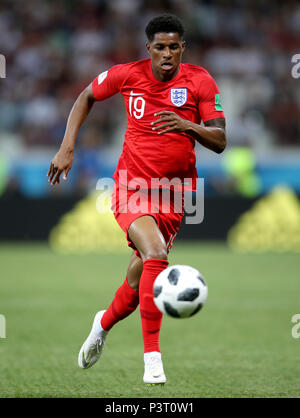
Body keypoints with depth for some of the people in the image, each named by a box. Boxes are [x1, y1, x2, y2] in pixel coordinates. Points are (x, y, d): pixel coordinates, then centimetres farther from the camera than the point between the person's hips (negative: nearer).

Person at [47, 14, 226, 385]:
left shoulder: (200, 81, -5)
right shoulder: (128, 75, -4)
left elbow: (220, 141, -6)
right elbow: (86, 97, 14)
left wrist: (187, 125, -25)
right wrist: (67, 148, 6)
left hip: (174, 190, 2)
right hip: (132, 185, -2)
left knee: (140, 277, 6)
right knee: (155, 254, -27)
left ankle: (104, 323, 41)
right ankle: (152, 357, -21)